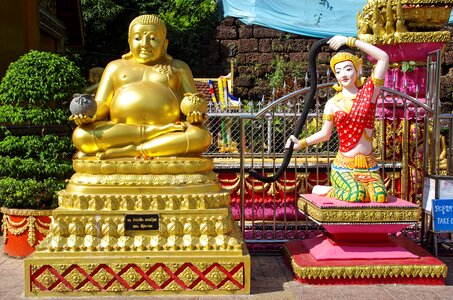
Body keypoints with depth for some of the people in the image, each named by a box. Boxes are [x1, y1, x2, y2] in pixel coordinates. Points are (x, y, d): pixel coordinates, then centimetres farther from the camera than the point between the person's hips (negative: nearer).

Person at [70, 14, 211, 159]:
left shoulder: (178, 68, 20)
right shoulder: (115, 67, 22)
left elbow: (195, 104, 12)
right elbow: (100, 106, 14)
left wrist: (195, 114, -12)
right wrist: (88, 116, -9)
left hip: (170, 138, -1)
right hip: (119, 135, 1)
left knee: (201, 136, -30)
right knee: (81, 135, -25)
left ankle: (125, 152, -27)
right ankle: (158, 130, -23)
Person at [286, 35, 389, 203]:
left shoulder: (368, 92, 2)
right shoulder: (332, 104, 4)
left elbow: (383, 57, -5)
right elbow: (324, 133, 13)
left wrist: (350, 41, -6)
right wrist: (301, 143, 0)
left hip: (368, 166, 1)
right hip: (343, 166, -1)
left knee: (379, 197, -25)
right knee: (356, 195, -30)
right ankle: (321, 190, 0)